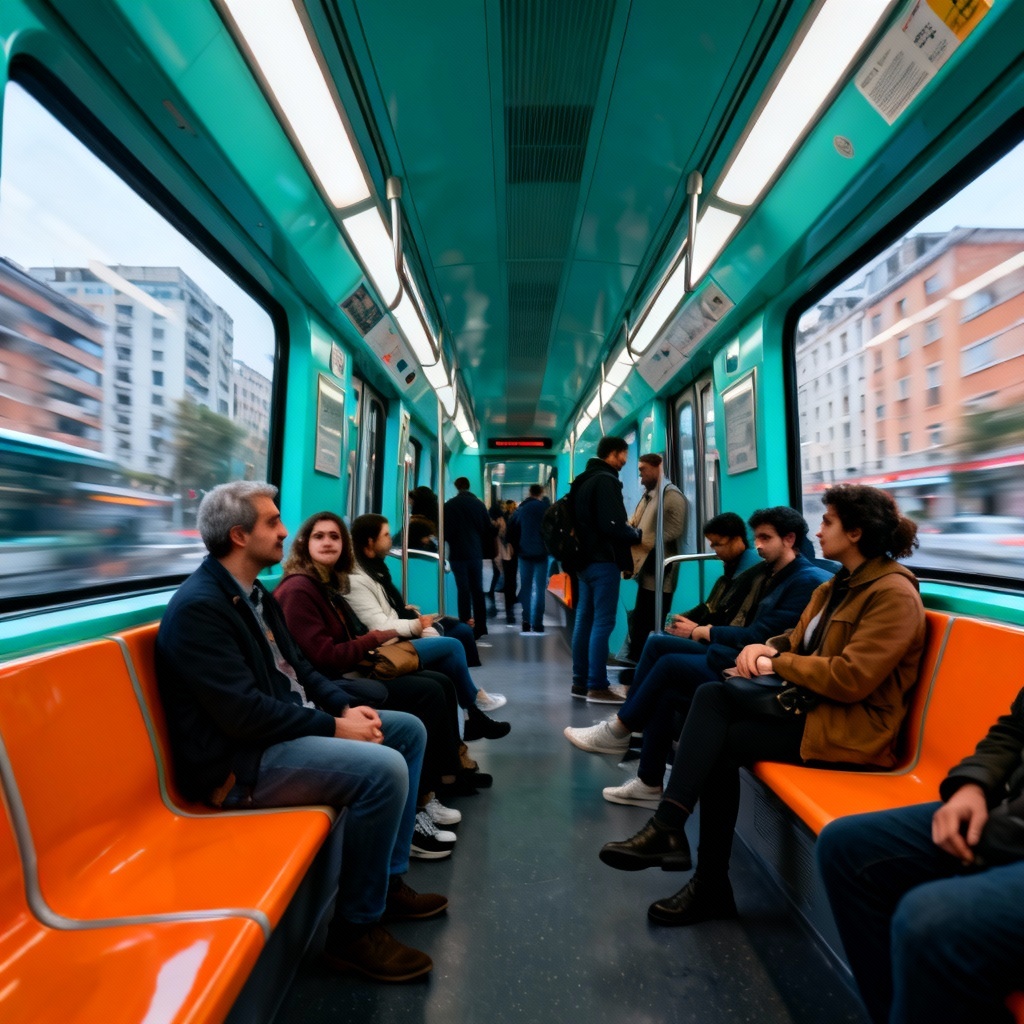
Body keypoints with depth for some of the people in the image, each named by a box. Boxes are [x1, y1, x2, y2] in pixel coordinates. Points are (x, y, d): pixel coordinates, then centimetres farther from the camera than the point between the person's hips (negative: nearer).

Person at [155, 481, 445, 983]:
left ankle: (388, 881, 17)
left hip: (286, 728, 10)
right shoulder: (198, 607, -20)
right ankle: (356, 929, -4)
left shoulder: (252, 593, 10)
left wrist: (347, 706, -1)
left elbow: (297, 666, 14)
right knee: (383, 768, -27)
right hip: (240, 762, -10)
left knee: (408, 729, 9)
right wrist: (334, 727, -19)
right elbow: (243, 714, -25)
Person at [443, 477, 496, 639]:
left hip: (458, 553, -2)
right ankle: (480, 626, 10)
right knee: (477, 589, 9)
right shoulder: (479, 503, 4)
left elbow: (445, 529, -4)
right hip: (476, 552, 2)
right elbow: (488, 528, 4)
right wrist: (485, 547, 18)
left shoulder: (449, 505, -4)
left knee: (463, 590, 1)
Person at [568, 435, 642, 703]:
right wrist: (637, 535, -3)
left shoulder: (583, 480, 17)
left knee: (584, 620, 10)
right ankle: (597, 686, -2)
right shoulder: (606, 480, -12)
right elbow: (612, 526, -20)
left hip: (585, 559, 9)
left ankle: (581, 682, 17)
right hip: (603, 561, -9)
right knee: (602, 623, -6)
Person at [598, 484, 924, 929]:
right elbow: (797, 643, 15)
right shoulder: (837, 585, 13)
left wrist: (777, 664, -14)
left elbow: (851, 679, -23)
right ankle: (667, 829, -19)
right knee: (712, 694, -17)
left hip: (850, 724, -7)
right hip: (811, 699, 7)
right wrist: (766, 648, -7)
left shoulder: (893, 593, -15)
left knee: (721, 744, -17)